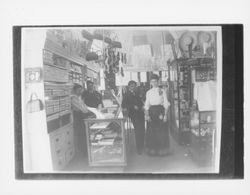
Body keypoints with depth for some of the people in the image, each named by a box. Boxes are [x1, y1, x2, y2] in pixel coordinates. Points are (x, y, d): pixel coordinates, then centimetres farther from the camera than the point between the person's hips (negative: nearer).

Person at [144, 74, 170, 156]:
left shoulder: (162, 91, 3)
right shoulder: (148, 92, 8)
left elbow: (166, 104, 1)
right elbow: (147, 105, 7)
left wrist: (165, 115, -6)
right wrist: (147, 115, -4)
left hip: (160, 111, -1)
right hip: (151, 111, 2)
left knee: (162, 130, -2)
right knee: (151, 131, 1)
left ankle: (162, 150, 9)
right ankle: (152, 150, 11)